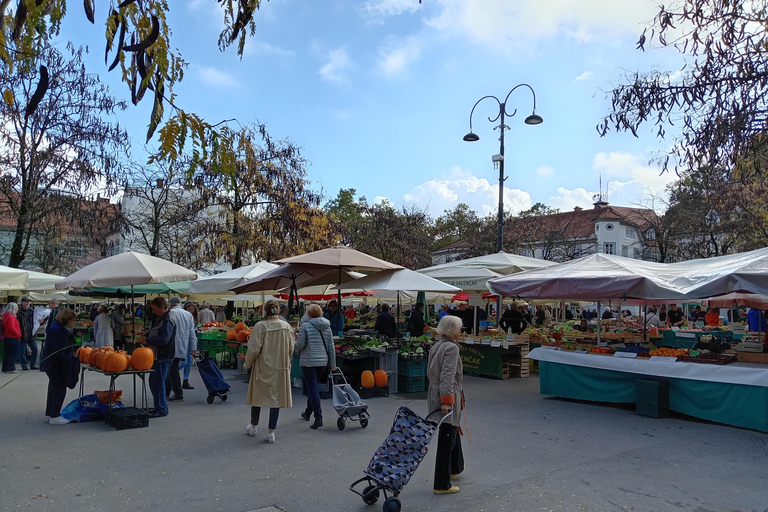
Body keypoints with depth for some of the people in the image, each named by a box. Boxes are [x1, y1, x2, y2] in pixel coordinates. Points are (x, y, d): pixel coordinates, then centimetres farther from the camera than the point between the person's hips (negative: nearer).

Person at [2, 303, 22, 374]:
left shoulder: (6, 316, 16)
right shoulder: (11, 317, -16)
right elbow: (11, 328, -25)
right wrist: (18, 335, -13)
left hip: (7, 338, 10)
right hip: (12, 338, -10)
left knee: (7, 353, 13)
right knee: (14, 353, -6)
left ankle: (5, 368, 17)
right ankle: (11, 368, -6)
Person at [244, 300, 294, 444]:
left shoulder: (260, 326, -14)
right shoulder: (287, 326, -3)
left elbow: (254, 349, -13)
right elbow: (291, 349, 4)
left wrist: (247, 364, 3)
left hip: (262, 367, -2)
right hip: (281, 367, 2)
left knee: (258, 395, 15)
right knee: (276, 397, 8)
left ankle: (253, 427, 32)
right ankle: (271, 432, 10)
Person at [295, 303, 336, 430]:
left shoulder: (305, 326, -8)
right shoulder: (327, 327, 7)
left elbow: (300, 345, -12)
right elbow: (331, 347, 8)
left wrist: (295, 343, 11)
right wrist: (333, 364, 14)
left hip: (309, 362, -6)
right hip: (323, 361, 6)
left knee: (312, 388, -3)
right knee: (313, 386, 20)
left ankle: (318, 417, -9)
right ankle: (307, 413, 34)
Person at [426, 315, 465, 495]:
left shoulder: (436, 346, 9)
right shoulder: (452, 348, -18)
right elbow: (448, 376, -26)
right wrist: (446, 400, -28)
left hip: (435, 396, 9)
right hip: (447, 400, -9)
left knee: (453, 432, 27)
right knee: (447, 440, 0)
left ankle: (455, 468, 45)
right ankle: (441, 485, 8)